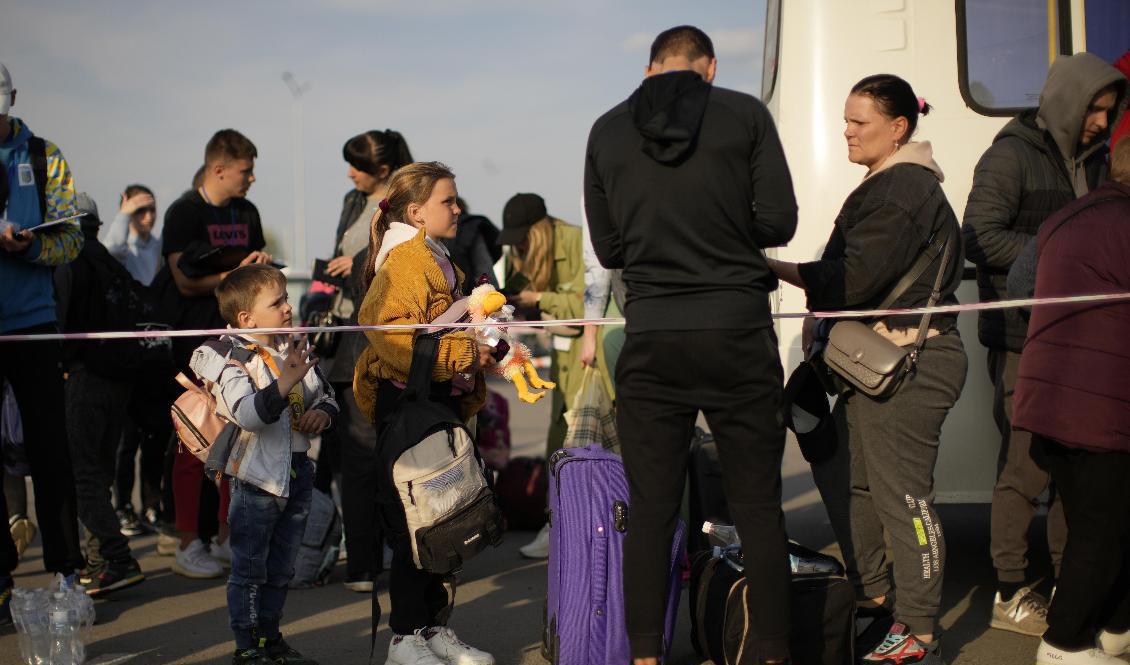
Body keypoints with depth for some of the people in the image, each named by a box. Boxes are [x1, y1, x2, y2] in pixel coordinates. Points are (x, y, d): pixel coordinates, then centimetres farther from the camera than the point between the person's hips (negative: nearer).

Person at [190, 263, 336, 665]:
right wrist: (285, 383, -37)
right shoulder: (231, 358, -14)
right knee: (250, 567, 3)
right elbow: (249, 415, -28)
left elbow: (325, 395, 18)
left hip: (297, 470, 7)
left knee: (281, 567, 18)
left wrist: (323, 412, -4)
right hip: (257, 476, -7)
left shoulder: (295, 349, 8)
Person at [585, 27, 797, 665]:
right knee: (759, 508, 7)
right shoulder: (745, 114, 1)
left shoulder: (607, 131, 8)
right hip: (738, 331, -1)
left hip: (651, 339, 2)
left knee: (651, 512, 7)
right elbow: (778, 222, -2)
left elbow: (608, 248, 10)